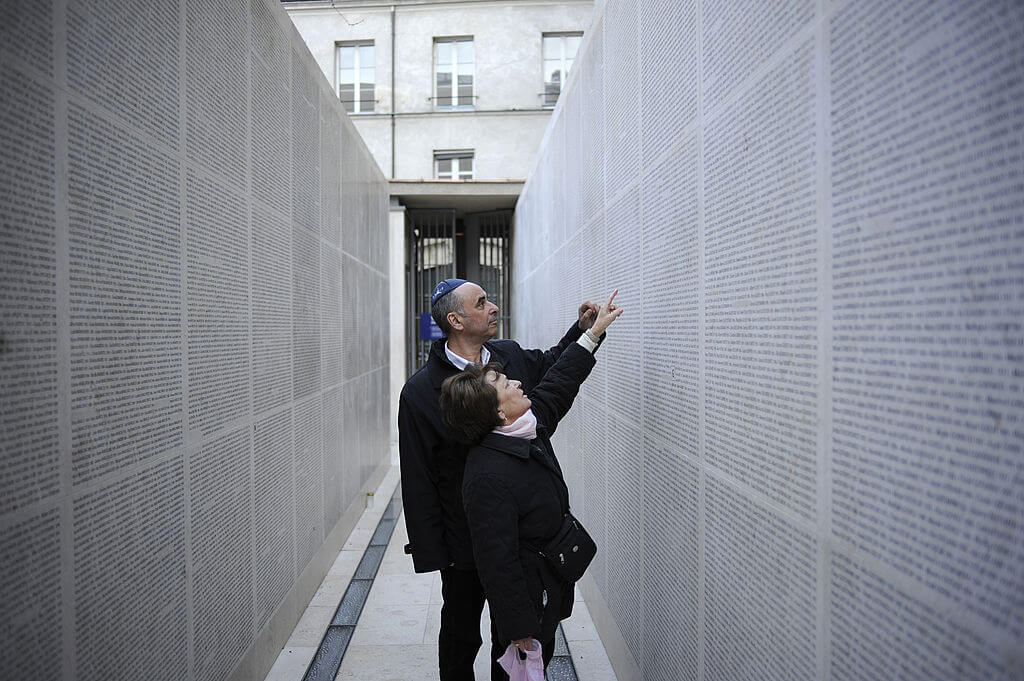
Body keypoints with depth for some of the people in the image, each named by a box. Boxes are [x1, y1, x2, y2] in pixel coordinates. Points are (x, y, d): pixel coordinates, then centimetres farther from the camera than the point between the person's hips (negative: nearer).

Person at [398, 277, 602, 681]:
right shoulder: (421, 391, -16)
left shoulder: (512, 357, -1)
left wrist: (582, 330, 8)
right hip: (464, 541, -4)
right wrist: (430, 551, -13)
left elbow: (549, 367, 23)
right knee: (460, 636, 17)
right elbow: (419, 481, -13)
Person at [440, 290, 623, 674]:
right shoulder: (489, 477, -31)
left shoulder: (531, 424, -3)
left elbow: (559, 383, 13)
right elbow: (497, 562, -27)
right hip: (527, 596, -9)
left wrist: (595, 330, 18)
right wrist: (519, 628, -22)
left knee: (540, 662, 22)